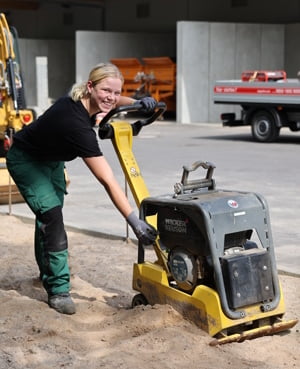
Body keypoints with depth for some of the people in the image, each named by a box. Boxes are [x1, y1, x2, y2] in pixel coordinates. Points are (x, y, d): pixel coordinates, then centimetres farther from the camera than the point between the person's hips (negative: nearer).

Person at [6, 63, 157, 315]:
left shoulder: (83, 101, -20)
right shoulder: (77, 123, -41)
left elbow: (112, 102, 9)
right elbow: (108, 181, -43)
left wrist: (138, 103, -12)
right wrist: (134, 221, -43)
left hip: (51, 159, 9)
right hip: (26, 161, -8)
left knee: (50, 215, 19)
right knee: (52, 217, -17)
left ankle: (48, 273, 38)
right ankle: (58, 291, -8)